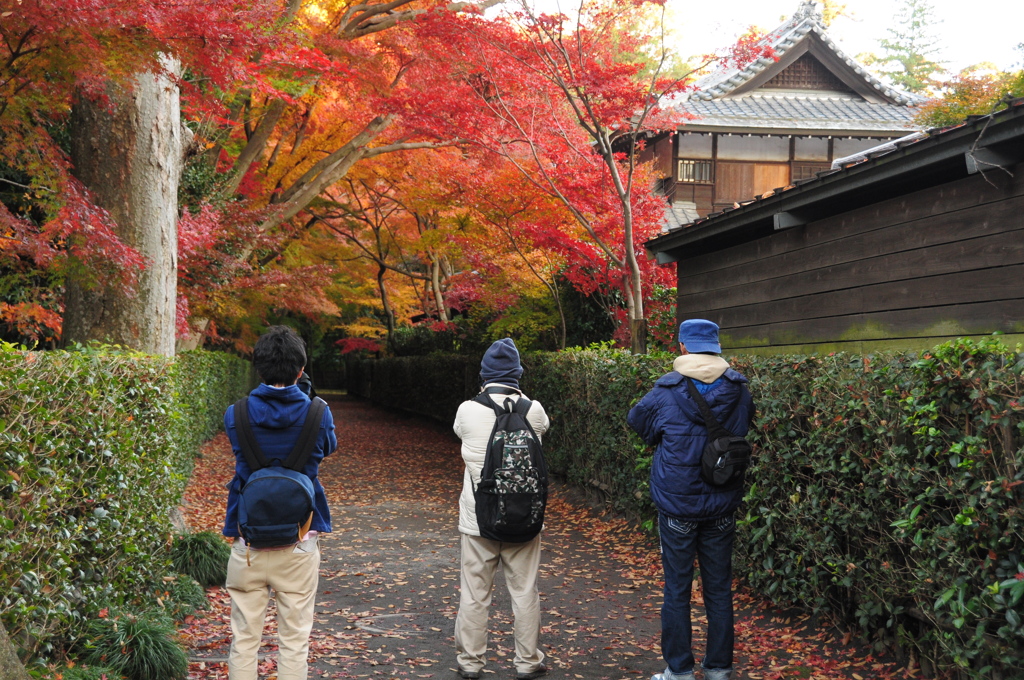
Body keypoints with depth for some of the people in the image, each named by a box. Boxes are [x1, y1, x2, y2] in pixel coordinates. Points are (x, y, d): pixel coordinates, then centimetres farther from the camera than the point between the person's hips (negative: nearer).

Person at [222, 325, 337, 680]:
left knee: (244, 640, 10)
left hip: (248, 541, 1)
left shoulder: (236, 415, -5)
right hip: (298, 544, -1)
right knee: (294, 641, 7)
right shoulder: (317, 415, -7)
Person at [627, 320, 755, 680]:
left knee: (677, 590, 7)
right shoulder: (739, 391, -3)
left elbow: (636, 420, 6)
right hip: (722, 508, 3)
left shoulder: (666, 391, -11)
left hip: (677, 505, -3)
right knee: (719, 589, 12)